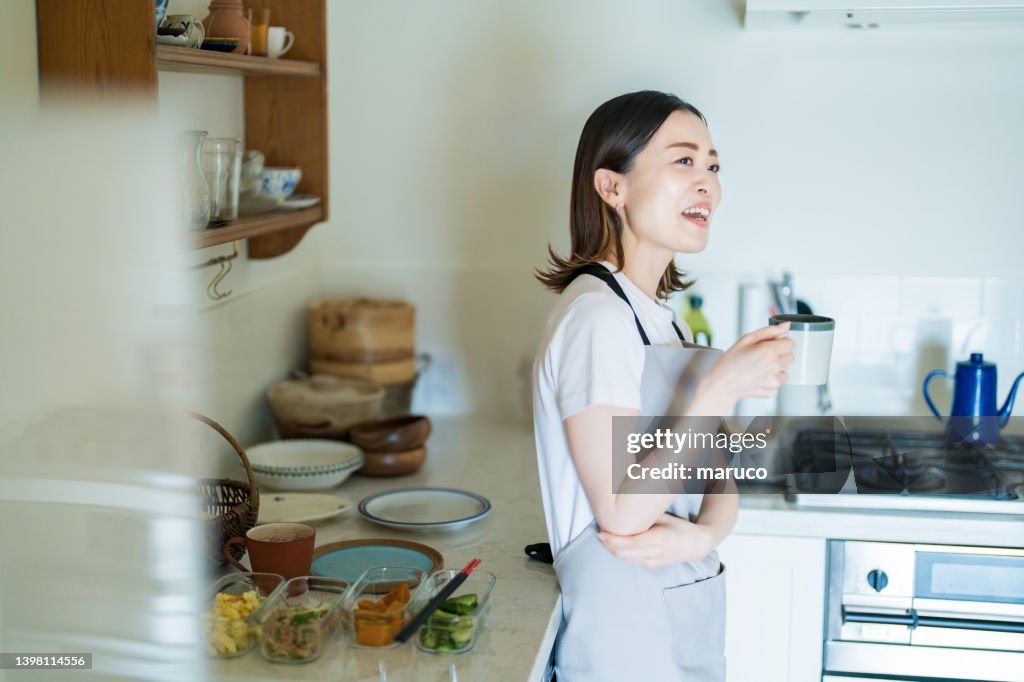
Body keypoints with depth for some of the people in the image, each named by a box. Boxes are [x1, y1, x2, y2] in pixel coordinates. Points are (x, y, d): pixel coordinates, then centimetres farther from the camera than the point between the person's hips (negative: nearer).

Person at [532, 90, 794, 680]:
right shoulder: (597, 316, -19)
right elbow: (621, 513, -23)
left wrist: (701, 535, -14)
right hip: (627, 631, -8)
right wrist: (722, 388, -23)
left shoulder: (662, 317, 9)